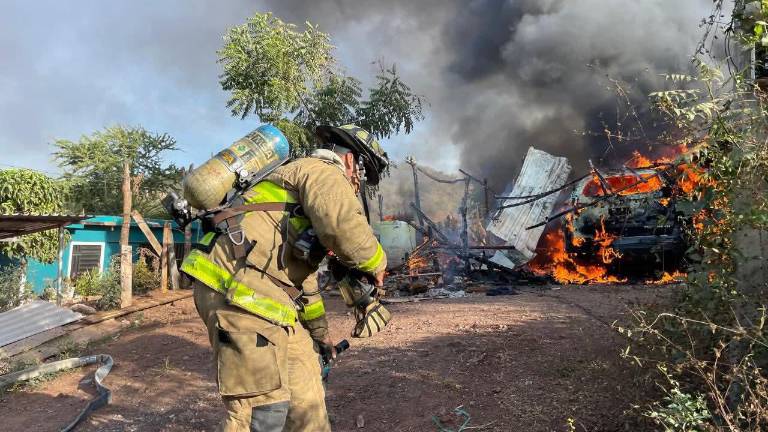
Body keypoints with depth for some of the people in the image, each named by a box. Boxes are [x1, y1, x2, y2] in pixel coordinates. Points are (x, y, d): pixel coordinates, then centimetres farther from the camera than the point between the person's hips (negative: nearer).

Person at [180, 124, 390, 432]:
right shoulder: (324, 172, -2)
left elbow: (303, 273, 33)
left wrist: (319, 332, 38)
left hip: (265, 294, 11)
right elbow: (346, 229, -26)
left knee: (304, 388, 15)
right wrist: (377, 265, -5)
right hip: (236, 289, -11)